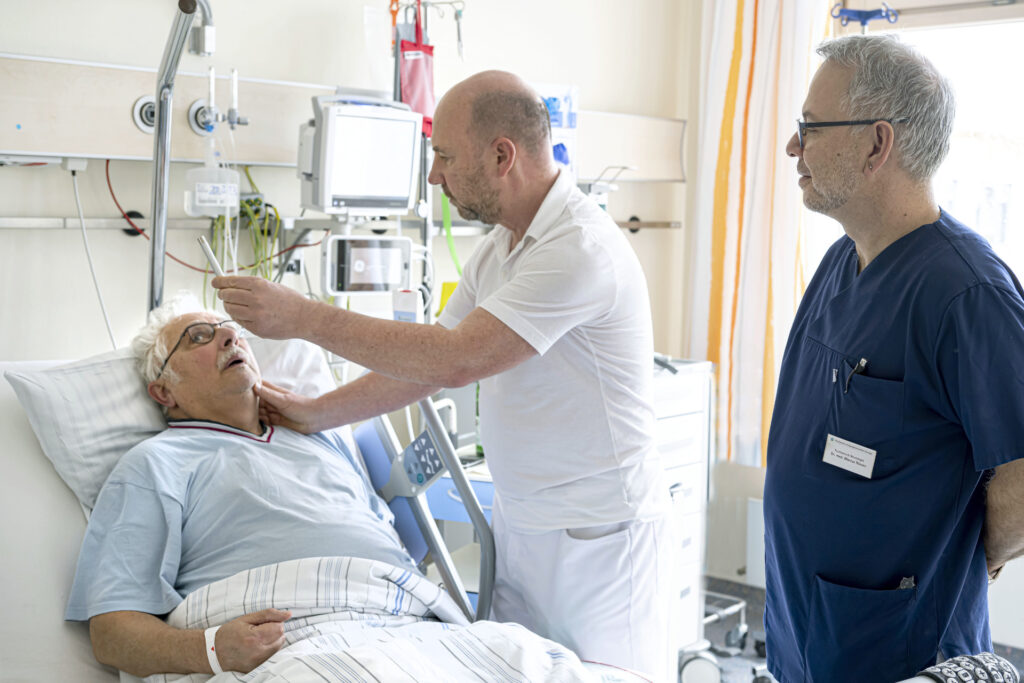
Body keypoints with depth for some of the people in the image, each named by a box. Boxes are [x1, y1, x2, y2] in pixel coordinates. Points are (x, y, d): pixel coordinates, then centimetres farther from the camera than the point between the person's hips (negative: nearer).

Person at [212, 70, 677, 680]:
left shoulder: (581, 249, -22)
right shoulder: (500, 247, 10)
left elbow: (455, 359, -26)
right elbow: (428, 366, 12)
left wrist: (306, 318, -21)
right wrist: (315, 413, 7)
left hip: (597, 534, -8)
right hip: (520, 525, 8)